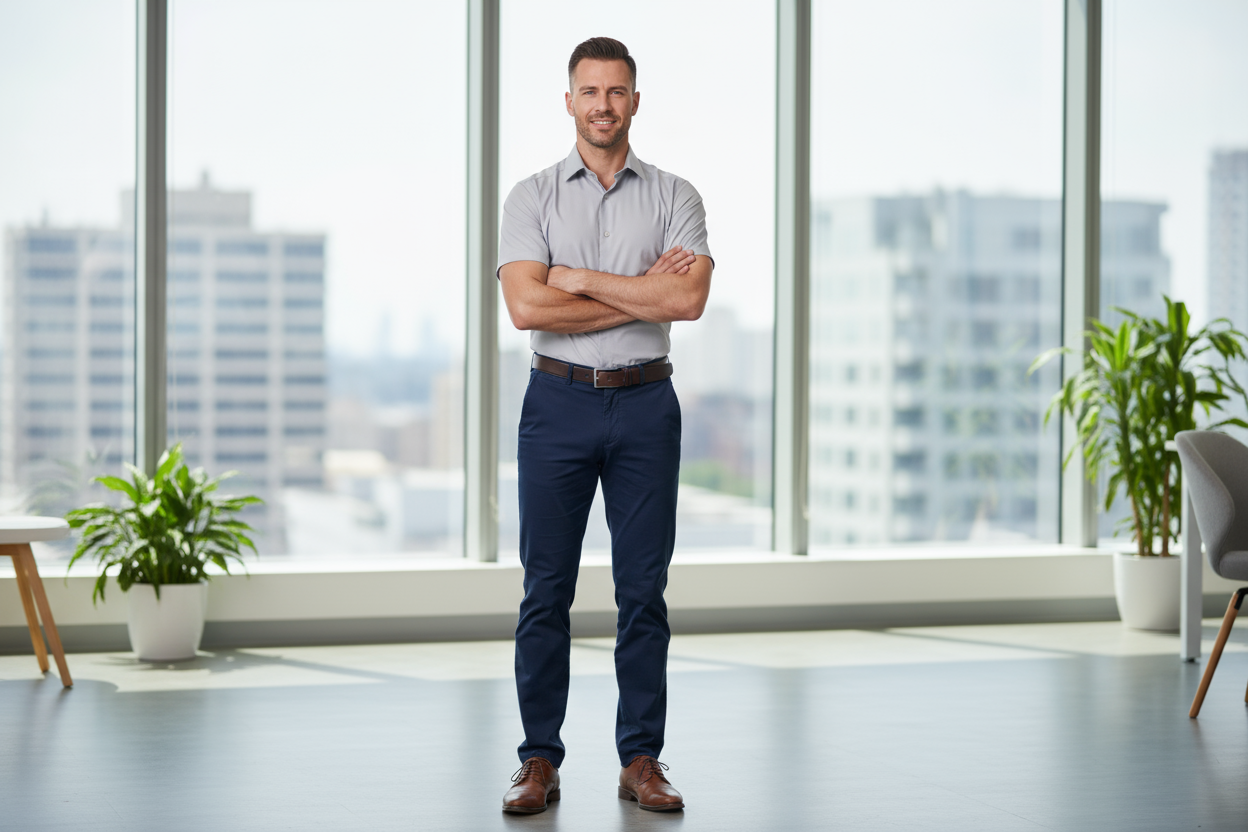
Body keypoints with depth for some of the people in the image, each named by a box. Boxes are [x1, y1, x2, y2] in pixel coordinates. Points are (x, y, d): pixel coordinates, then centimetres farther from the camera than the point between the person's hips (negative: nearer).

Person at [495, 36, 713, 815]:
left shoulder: (675, 197, 5)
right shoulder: (534, 197, 3)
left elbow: (690, 298, -11)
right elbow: (528, 306, -12)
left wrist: (581, 279, -11)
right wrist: (642, 295, -10)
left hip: (645, 406, 1)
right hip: (559, 402, -1)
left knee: (644, 590, 4)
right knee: (546, 590, 2)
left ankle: (642, 760, 12)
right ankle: (540, 762, 10)